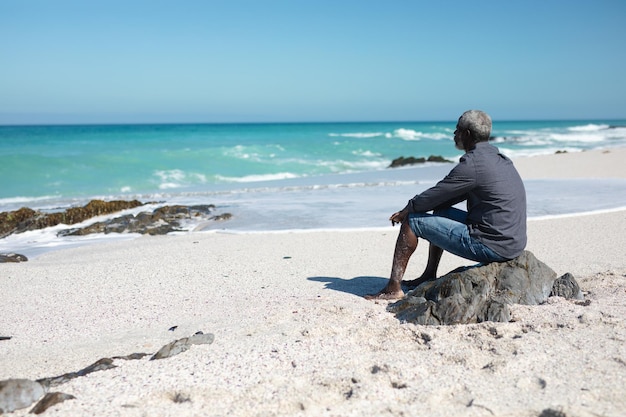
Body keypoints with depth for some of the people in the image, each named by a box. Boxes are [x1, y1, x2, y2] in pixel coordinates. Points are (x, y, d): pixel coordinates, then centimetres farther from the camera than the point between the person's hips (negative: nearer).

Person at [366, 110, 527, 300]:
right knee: (440, 211, 26)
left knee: (412, 220, -3)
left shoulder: (472, 164, -17)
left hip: (492, 246, -10)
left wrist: (407, 210, 7)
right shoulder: (499, 159, 14)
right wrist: (414, 207, 17)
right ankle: (429, 276, 32)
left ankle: (393, 288, 2)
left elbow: (434, 195, -11)